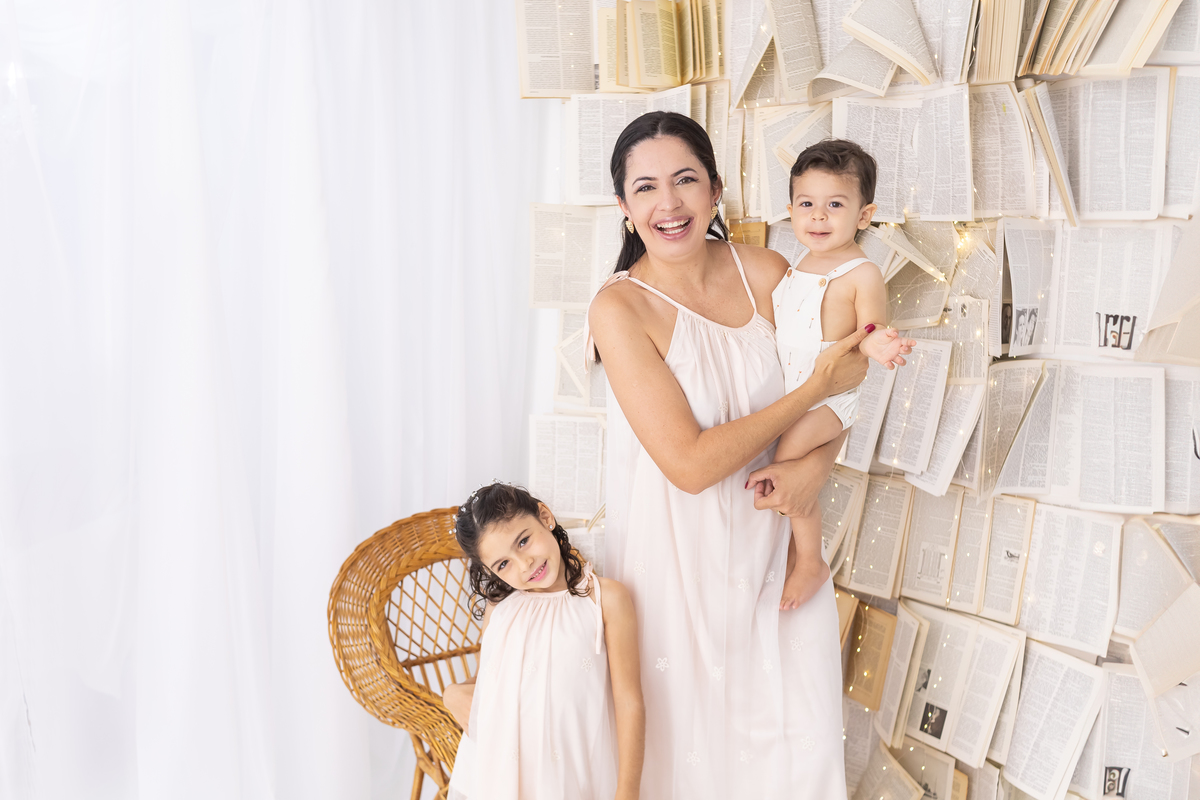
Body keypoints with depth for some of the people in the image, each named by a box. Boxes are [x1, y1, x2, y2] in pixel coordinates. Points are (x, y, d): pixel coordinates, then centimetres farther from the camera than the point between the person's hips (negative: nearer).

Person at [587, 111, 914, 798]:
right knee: (691, 742, 10)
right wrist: (817, 389, -18)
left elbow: (837, 382, 7)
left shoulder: (764, 272, -4)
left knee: (800, 739, 11)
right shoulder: (620, 309, -17)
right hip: (682, 556, -3)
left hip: (773, 541, 4)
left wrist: (816, 464, -14)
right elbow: (689, 463, -21)